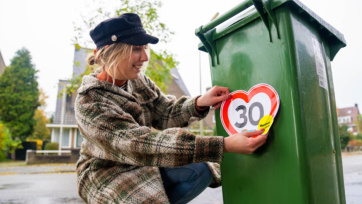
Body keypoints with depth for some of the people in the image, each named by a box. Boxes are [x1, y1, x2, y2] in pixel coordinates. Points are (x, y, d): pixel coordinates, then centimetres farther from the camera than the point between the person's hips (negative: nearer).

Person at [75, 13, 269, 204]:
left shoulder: (138, 80, -6)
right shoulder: (89, 102, -26)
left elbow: (165, 114, -4)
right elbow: (142, 144, -36)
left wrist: (199, 103, -28)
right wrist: (225, 145, -42)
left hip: (144, 165, 6)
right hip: (108, 175, -5)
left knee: (201, 170, -13)